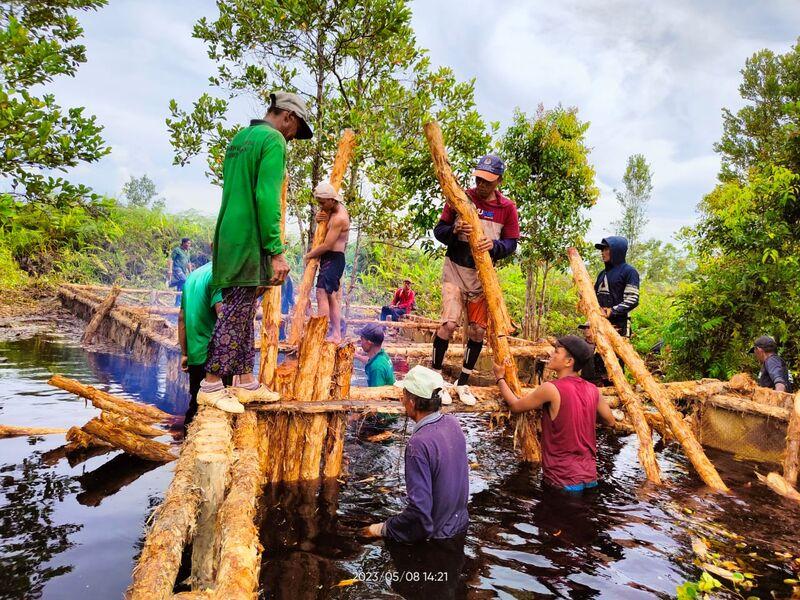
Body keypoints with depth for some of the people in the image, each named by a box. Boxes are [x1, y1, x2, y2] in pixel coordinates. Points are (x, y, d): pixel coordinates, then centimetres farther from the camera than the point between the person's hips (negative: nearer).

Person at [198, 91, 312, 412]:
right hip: (250, 242, -9)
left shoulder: (239, 138, 19)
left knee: (243, 311, 12)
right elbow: (266, 198, -19)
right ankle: (211, 385, 2)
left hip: (228, 239, 9)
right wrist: (276, 251, -18)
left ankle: (246, 382, 18)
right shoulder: (273, 140, -9)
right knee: (237, 313, -4)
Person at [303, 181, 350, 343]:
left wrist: (309, 255, -9)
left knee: (322, 294, -17)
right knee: (331, 296, 12)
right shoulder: (336, 208, 10)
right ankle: (336, 334, 16)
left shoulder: (339, 218, -20)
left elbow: (327, 245, -21)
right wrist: (318, 217, 0)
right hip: (333, 258, 10)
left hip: (333, 258, -10)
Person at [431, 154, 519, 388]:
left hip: (483, 274, 2)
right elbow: (438, 230, 1)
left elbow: (511, 243, 2)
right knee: (449, 323, -16)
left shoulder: (507, 208, 0)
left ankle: (463, 382, 20)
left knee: (478, 329, 5)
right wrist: (454, 230, -21)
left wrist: (494, 245, -20)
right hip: (455, 270, -2)